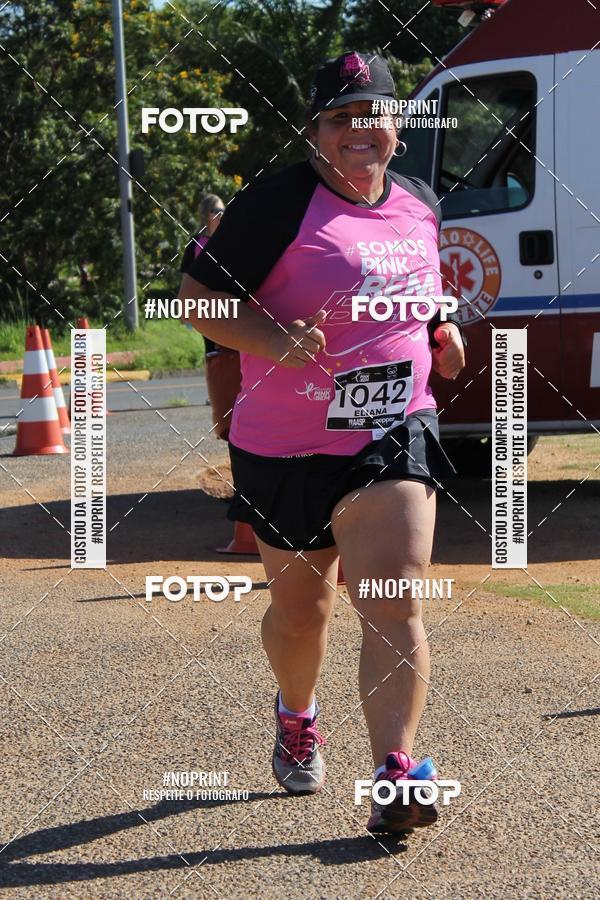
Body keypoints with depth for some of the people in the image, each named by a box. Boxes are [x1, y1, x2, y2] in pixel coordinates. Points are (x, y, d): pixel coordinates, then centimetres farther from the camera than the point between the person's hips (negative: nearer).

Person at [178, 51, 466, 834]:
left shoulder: (420, 205, 6)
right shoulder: (276, 204, -12)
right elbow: (199, 294, -12)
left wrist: (438, 331, 7)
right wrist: (272, 340, -28)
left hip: (395, 434, 3)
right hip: (286, 448, -2)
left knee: (395, 605, -13)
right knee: (301, 608, 14)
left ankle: (393, 781, -13)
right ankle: (297, 719, 45)